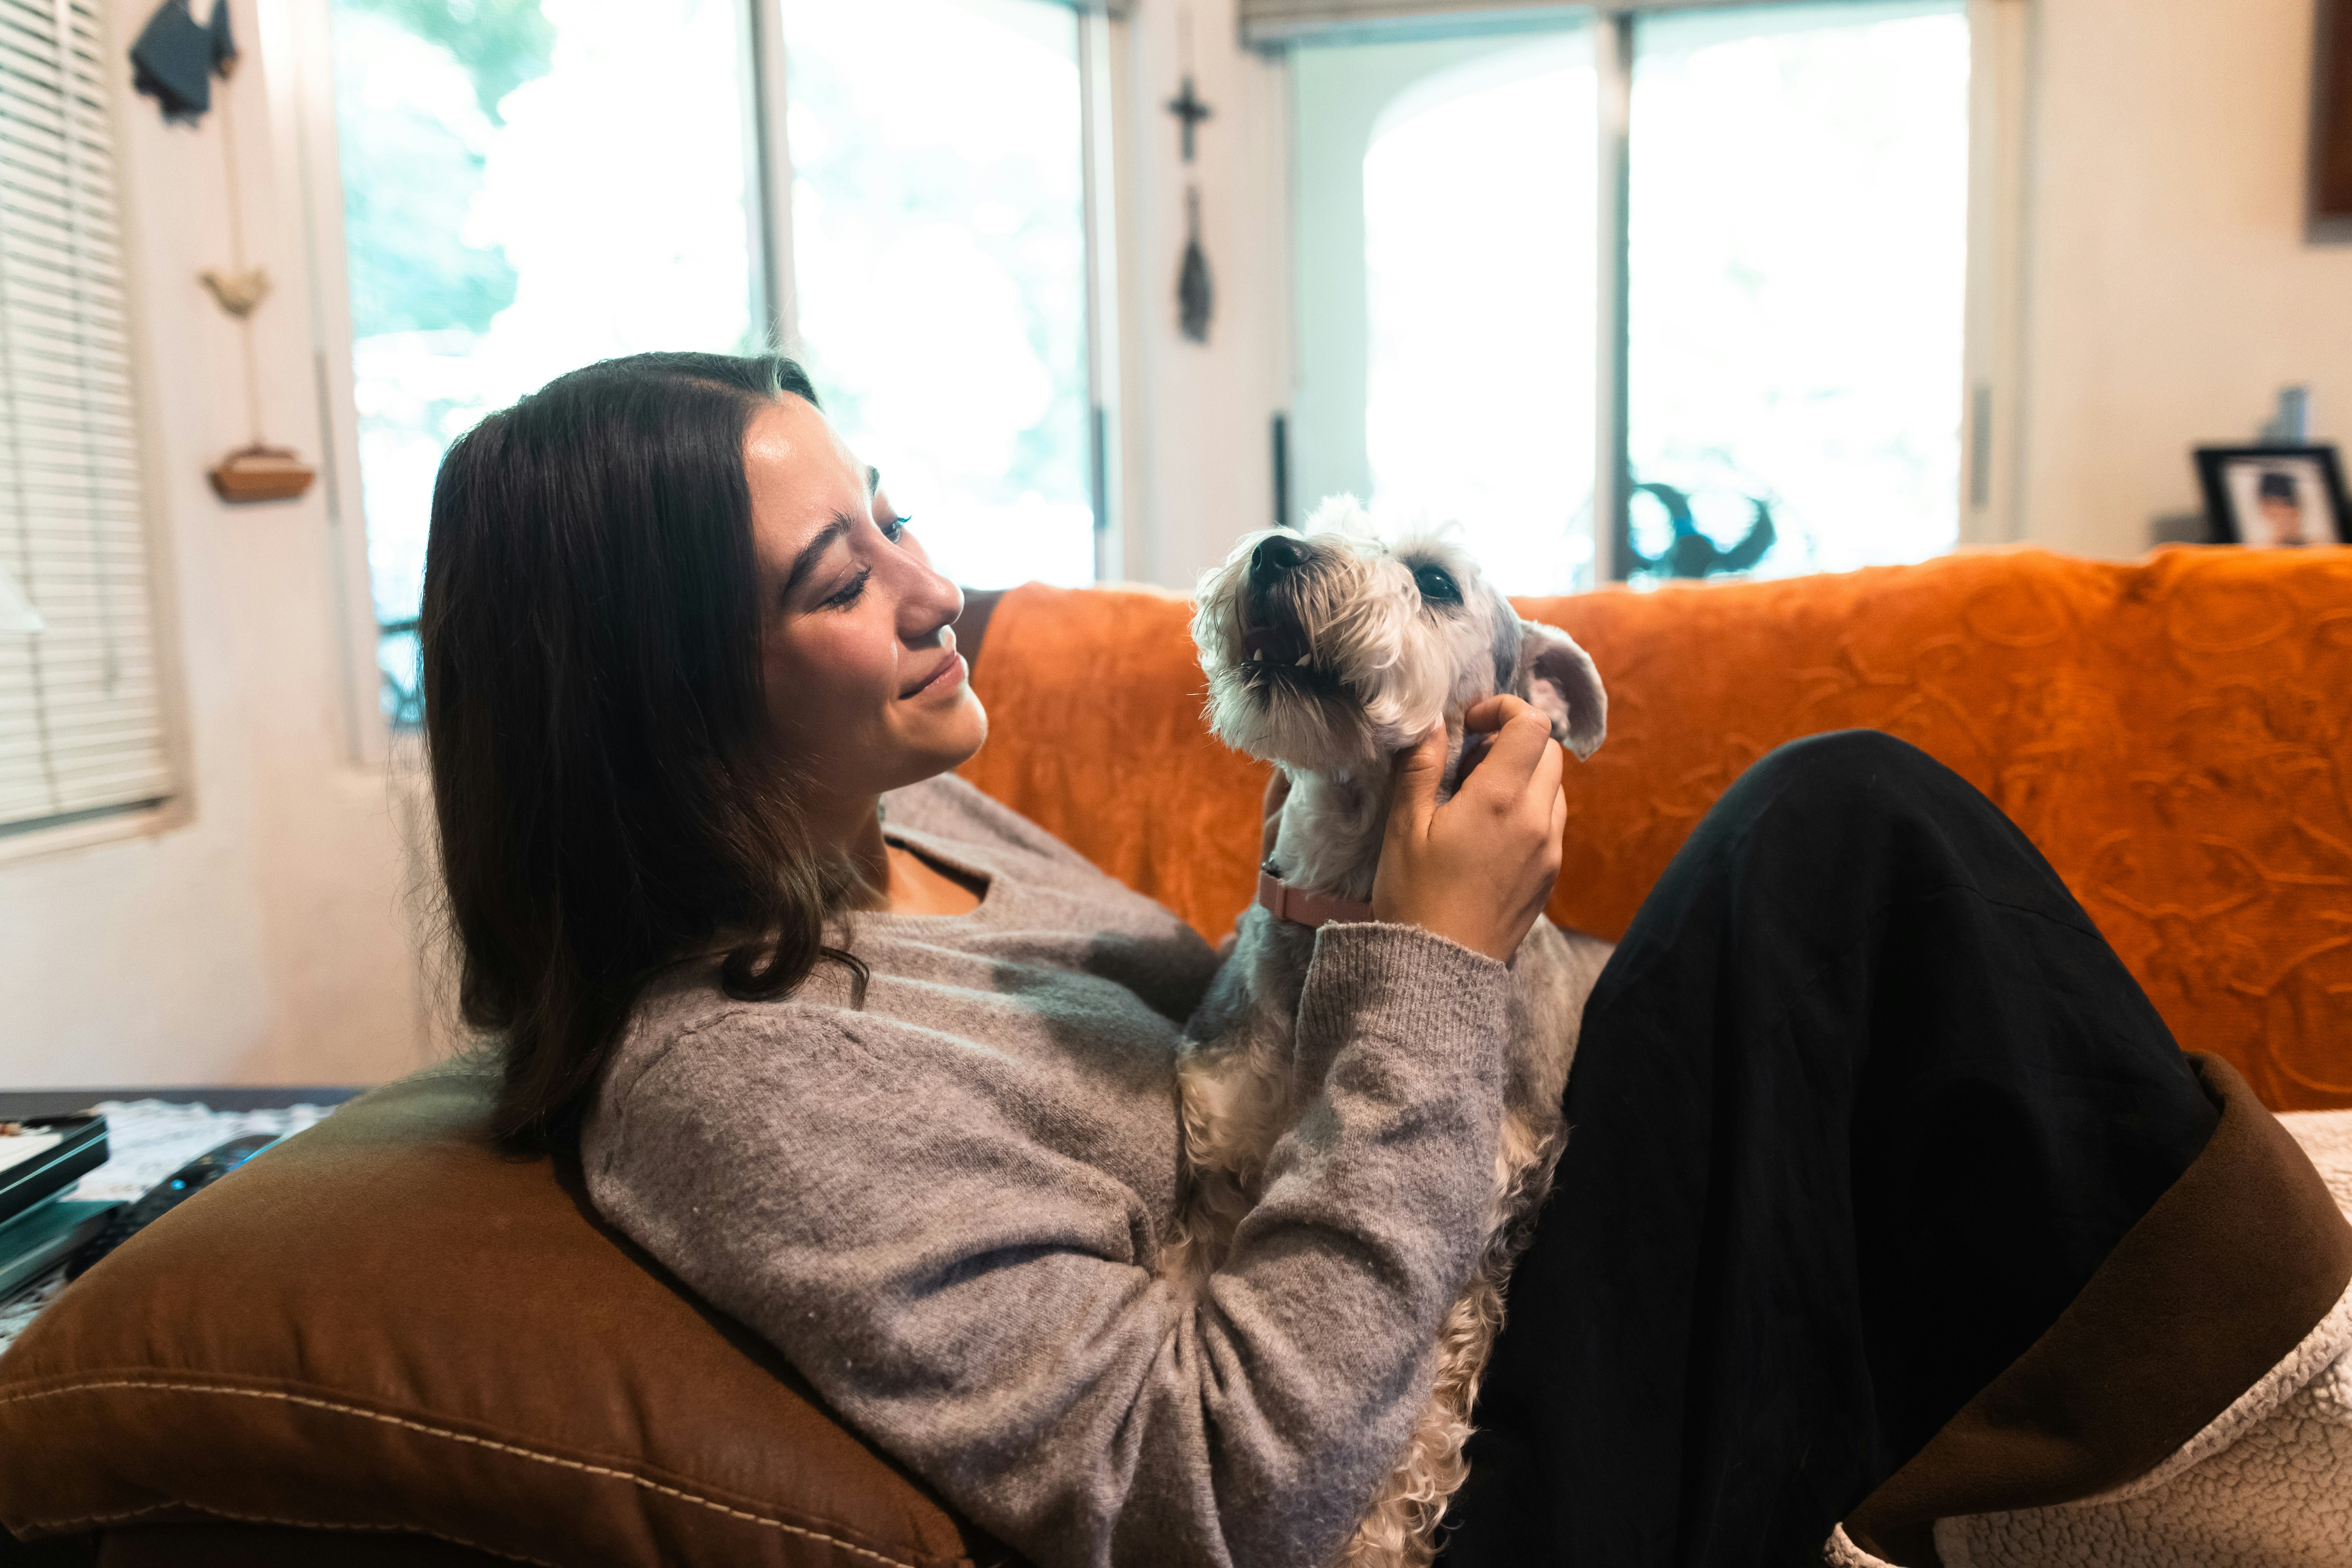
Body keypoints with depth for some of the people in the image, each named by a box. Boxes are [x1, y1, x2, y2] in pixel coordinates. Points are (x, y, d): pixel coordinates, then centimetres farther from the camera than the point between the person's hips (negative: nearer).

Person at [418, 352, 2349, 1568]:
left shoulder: (906, 812, 4)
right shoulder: (728, 1084, -23)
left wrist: (1366, 872, -5)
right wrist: (1430, 970, -23)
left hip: (1459, 1297, 8)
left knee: (1836, 809, 2)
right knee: (1833, 823, -16)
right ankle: (2160, 1263, 9)